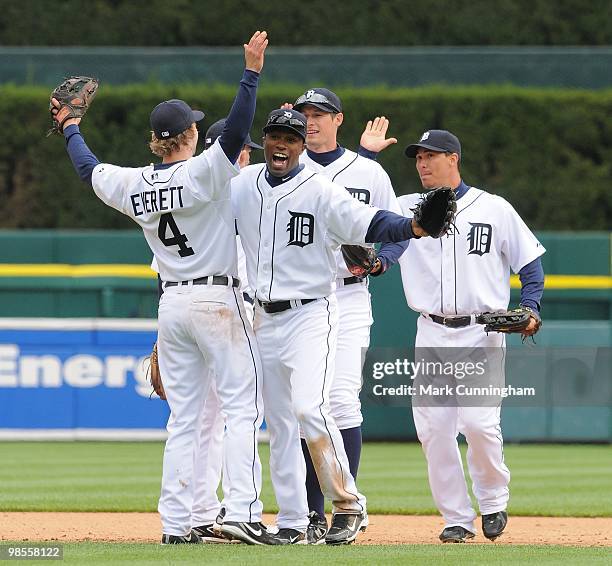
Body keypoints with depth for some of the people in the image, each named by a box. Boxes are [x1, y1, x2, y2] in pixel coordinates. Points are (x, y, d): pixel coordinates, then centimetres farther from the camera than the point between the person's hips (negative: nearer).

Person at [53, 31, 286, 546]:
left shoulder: (132, 184, 6)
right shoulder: (202, 172, -11)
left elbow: (88, 168, 24)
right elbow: (235, 133, -26)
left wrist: (71, 129, 42)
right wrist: (251, 73, -28)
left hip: (172, 305, 6)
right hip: (219, 300, -6)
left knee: (183, 416, 9)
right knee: (242, 407, -7)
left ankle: (176, 522, 5)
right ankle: (243, 512, -20)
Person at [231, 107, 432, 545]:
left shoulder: (321, 192, -11)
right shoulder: (243, 186, 6)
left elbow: (368, 222, -23)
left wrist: (412, 227, -41)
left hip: (311, 315, -6)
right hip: (265, 319, 6)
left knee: (310, 407, -22)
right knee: (279, 423, 7)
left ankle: (348, 504, -11)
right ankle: (292, 522, 12)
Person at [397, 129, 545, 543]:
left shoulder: (494, 210, 3)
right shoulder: (405, 209, 10)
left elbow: (530, 261, 5)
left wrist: (530, 308, -8)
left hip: (482, 335, -3)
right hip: (431, 336, 3)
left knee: (479, 423, -15)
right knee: (432, 428, -3)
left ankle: (493, 500, 11)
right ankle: (458, 519, 7)